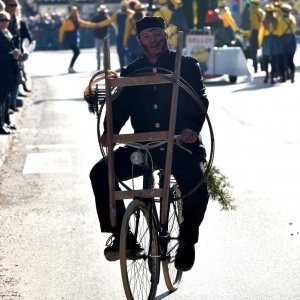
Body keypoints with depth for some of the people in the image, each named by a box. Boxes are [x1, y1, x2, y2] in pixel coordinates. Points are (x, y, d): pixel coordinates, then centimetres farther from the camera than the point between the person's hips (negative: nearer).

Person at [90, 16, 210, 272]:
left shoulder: (186, 66, 4)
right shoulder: (131, 72, 13)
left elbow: (200, 100, -6)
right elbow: (120, 106, 5)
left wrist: (193, 126, -27)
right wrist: (110, 131, -16)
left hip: (181, 145, -3)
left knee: (197, 189, -29)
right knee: (101, 173, -18)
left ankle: (188, 241, 0)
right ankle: (120, 234, -4)